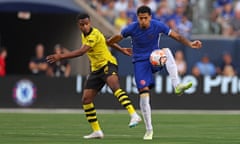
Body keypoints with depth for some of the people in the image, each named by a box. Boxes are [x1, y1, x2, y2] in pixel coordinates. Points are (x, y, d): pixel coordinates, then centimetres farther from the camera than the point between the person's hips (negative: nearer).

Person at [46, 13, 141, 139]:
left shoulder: (94, 35, -19)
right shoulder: (84, 35, 10)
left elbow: (81, 52, -30)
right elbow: (106, 41, 26)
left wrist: (60, 56, -31)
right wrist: (120, 49, 30)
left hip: (107, 64, -9)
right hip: (96, 69, 9)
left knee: (115, 86, -37)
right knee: (86, 99, 1)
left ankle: (134, 115, -47)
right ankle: (97, 131, 10)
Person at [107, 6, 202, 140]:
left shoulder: (158, 26, -10)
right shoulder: (131, 29, -12)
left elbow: (177, 36, -12)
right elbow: (111, 41, 0)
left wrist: (190, 44, -24)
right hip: (140, 62, -1)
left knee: (166, 51, -32)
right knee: (144, 93, -12)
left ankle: (177, 86, -38)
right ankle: (149, 129, 0)